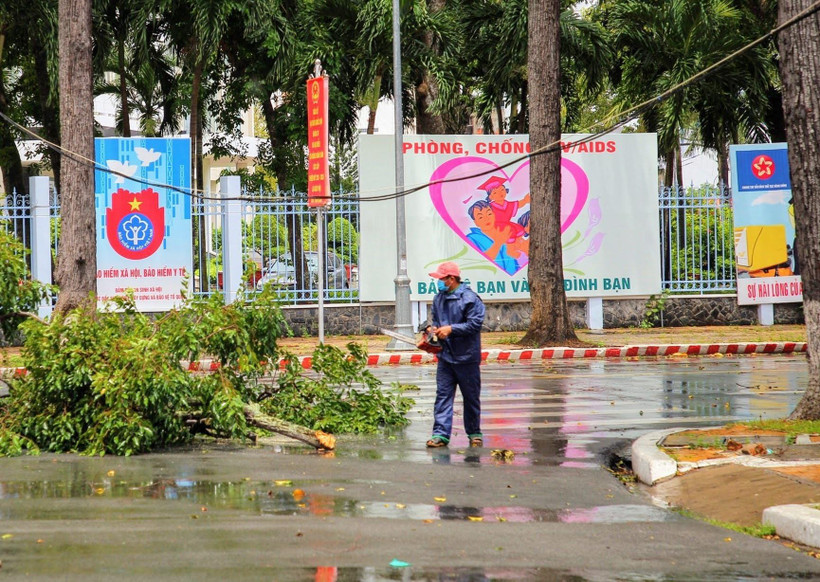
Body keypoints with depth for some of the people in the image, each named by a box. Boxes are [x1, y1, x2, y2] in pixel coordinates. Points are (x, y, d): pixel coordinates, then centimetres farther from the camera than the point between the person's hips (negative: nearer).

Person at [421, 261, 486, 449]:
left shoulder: (469, 299, -12)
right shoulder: (439, 299, 11)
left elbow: (475, 324, -18)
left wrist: (451, 329, -20)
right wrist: (433, 328, 2)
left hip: (467, 357, -6)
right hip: (445, 356, 6)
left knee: (471, 397, 7)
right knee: (443, 395, -2)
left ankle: (474, 433, 19)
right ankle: (440, 434, -6)